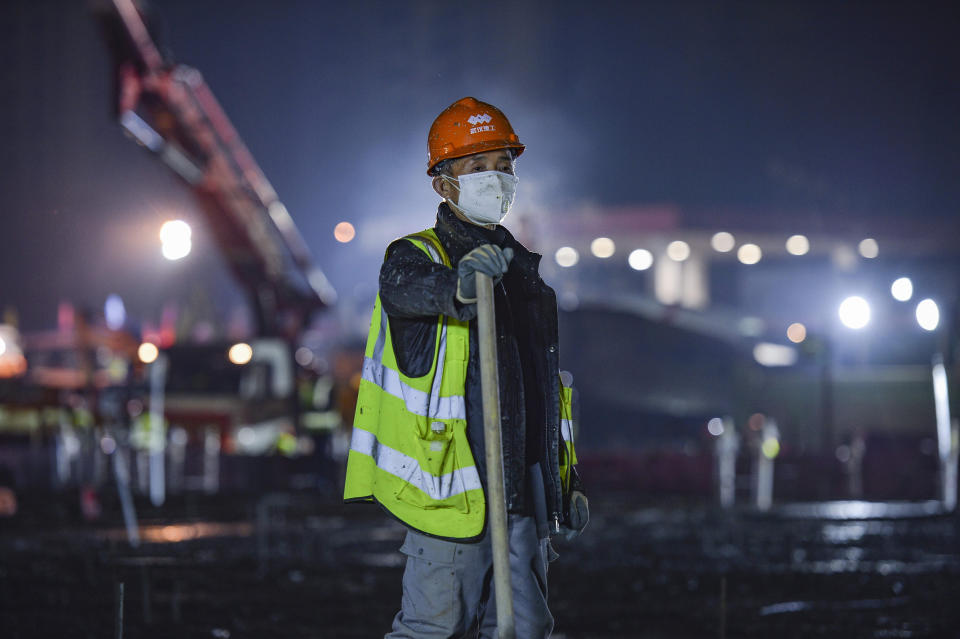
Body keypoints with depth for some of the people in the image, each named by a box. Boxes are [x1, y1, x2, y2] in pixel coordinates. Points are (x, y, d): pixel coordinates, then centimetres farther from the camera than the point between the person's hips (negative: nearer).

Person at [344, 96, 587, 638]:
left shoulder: (524, 268, 19)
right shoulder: (418, 256, -2)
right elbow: (403, 288, -29)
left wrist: (568, 481, 21)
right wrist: (458, 284, -52)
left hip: (521, 484, 6)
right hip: (451, 486, -6)